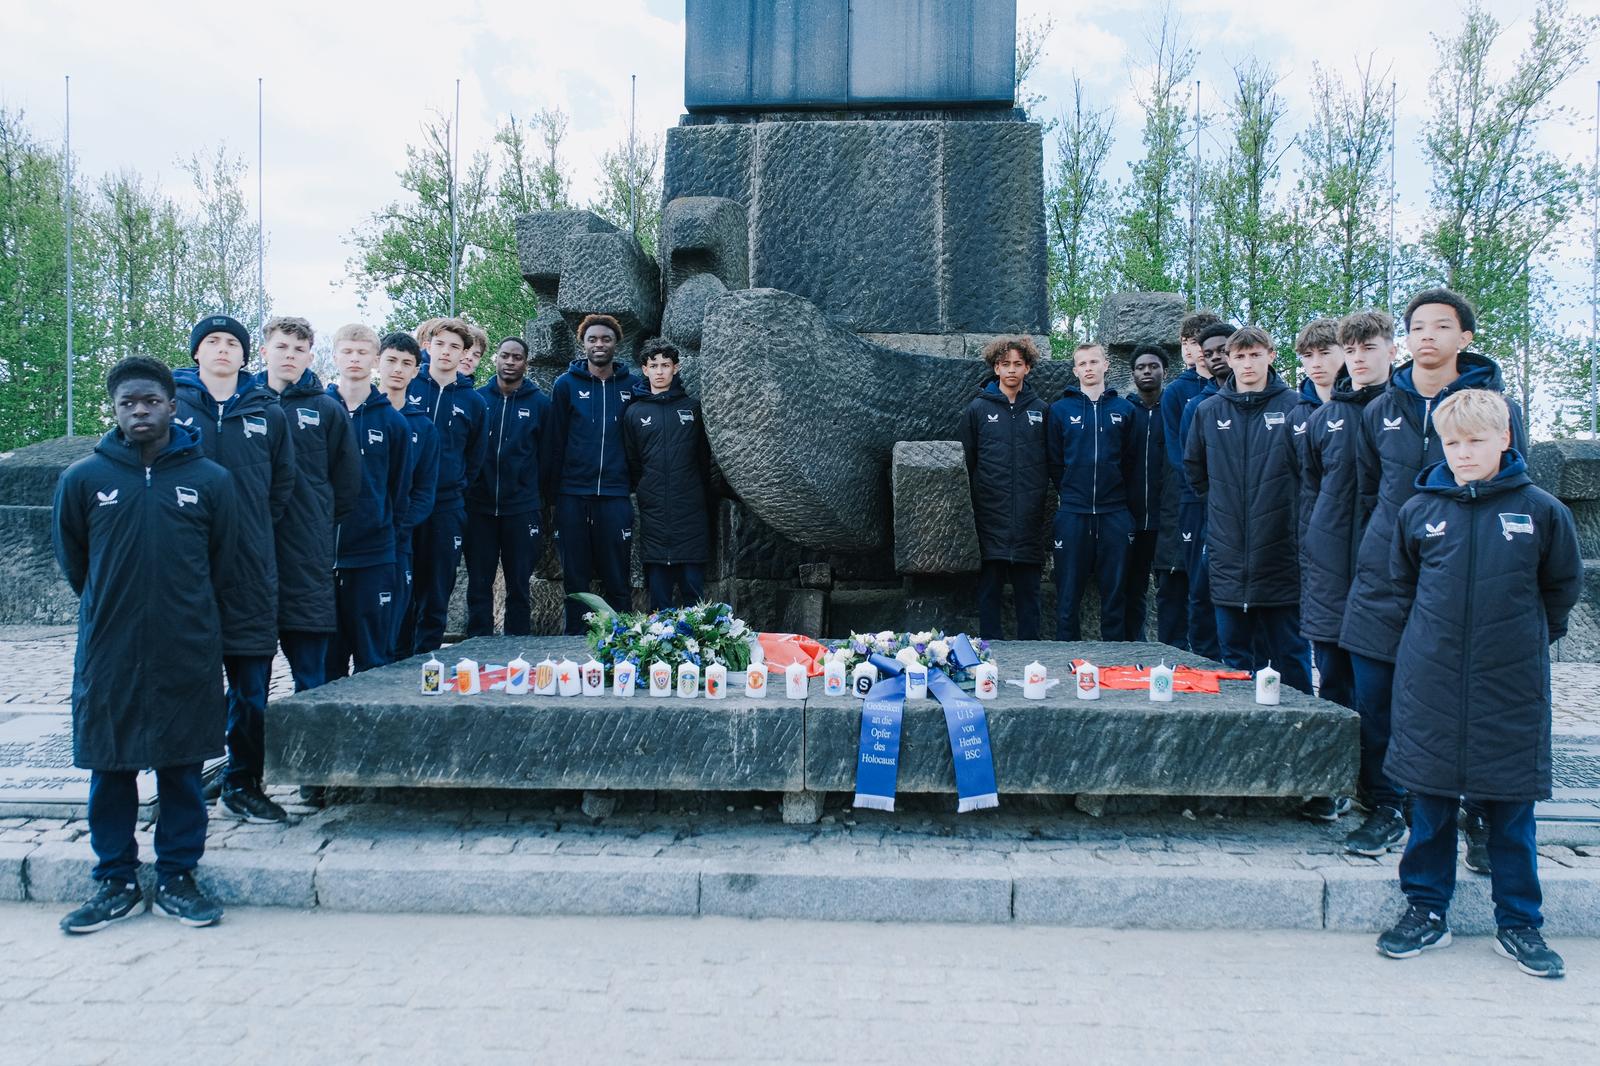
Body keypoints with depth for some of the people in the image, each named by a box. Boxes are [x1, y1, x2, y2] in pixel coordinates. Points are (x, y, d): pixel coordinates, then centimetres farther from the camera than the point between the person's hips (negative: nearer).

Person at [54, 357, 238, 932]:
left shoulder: (211, 480, 0)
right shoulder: (82, 478, 1)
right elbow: (72, 561, 13)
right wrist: (111, 606, 14)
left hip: (187, 656, 0)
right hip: (107, 654, 1)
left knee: (183, 771, 7)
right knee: (110, 771, 8)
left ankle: (177, 878, 20)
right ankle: (115, 882, 21)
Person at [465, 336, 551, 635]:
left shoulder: (540, 403, 2)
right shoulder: (477, 398, 6)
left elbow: (547, 456, 3)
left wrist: (542, 499, 0)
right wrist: (465, 490, 2)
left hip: (522, 508, -1)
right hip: (479, 506, 1)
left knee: (518, 585, 7)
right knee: (479, 584, 6)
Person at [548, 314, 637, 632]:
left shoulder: (632, 385, 6)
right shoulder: (566, 384, 5)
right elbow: (556, 442, 5)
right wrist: (555, 490, 0)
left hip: (615, 496, 0)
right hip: (573, 496, 0)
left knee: (617, 582, 3)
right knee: (575, 581, 7)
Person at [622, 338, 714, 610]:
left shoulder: (692, 407, 7)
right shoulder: (634, 412, 7)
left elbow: (704, 458, 9)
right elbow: (631, 463, 10)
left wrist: (705, 500, 6)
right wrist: (644, 491, 4)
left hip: (691, 513, 0)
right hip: (654, 514, 0)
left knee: (693, 586, 0)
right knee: (658, 593, 3)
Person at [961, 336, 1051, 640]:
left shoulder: (1041, 410, 10)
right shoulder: (978, 408, 5)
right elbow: (967, 461, 5)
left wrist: (1042, 495, 4)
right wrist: (971, 503, 1)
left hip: (1029, 517, 1)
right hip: (990, 514, -1)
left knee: (1028, 589, 6)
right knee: (990, 586, 2)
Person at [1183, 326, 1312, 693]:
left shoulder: (1293, 408, -3)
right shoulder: (1208, 410, 7)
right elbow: (1193, 468, 20)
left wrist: (1291, 510, 1)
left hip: (1281, 555, -3)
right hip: (1228, 556, 3)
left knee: (1291, 656, 6)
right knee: (1235, 659, 11)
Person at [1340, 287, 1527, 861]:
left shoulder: (1495, 409, 0)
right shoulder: (1381, 411, 9)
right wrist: (1384, 550, 14)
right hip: (1383, 582, 3)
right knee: (1375, 702, 5)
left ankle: (1483, 821, 18)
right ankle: (1386, 809, 21)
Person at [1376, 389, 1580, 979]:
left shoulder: (1541, 511, -3)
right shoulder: (1419, 510, 0)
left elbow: (1563, 587, 11)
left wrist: (1526, 639, 10)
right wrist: (1431, 636, 11)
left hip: (1511, 687, -1)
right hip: (1431, 683, 1)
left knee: (1512, 808, 9)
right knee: (1430, 803, 9)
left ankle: (1519, 923, 23)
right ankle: (1426, 910, 23)